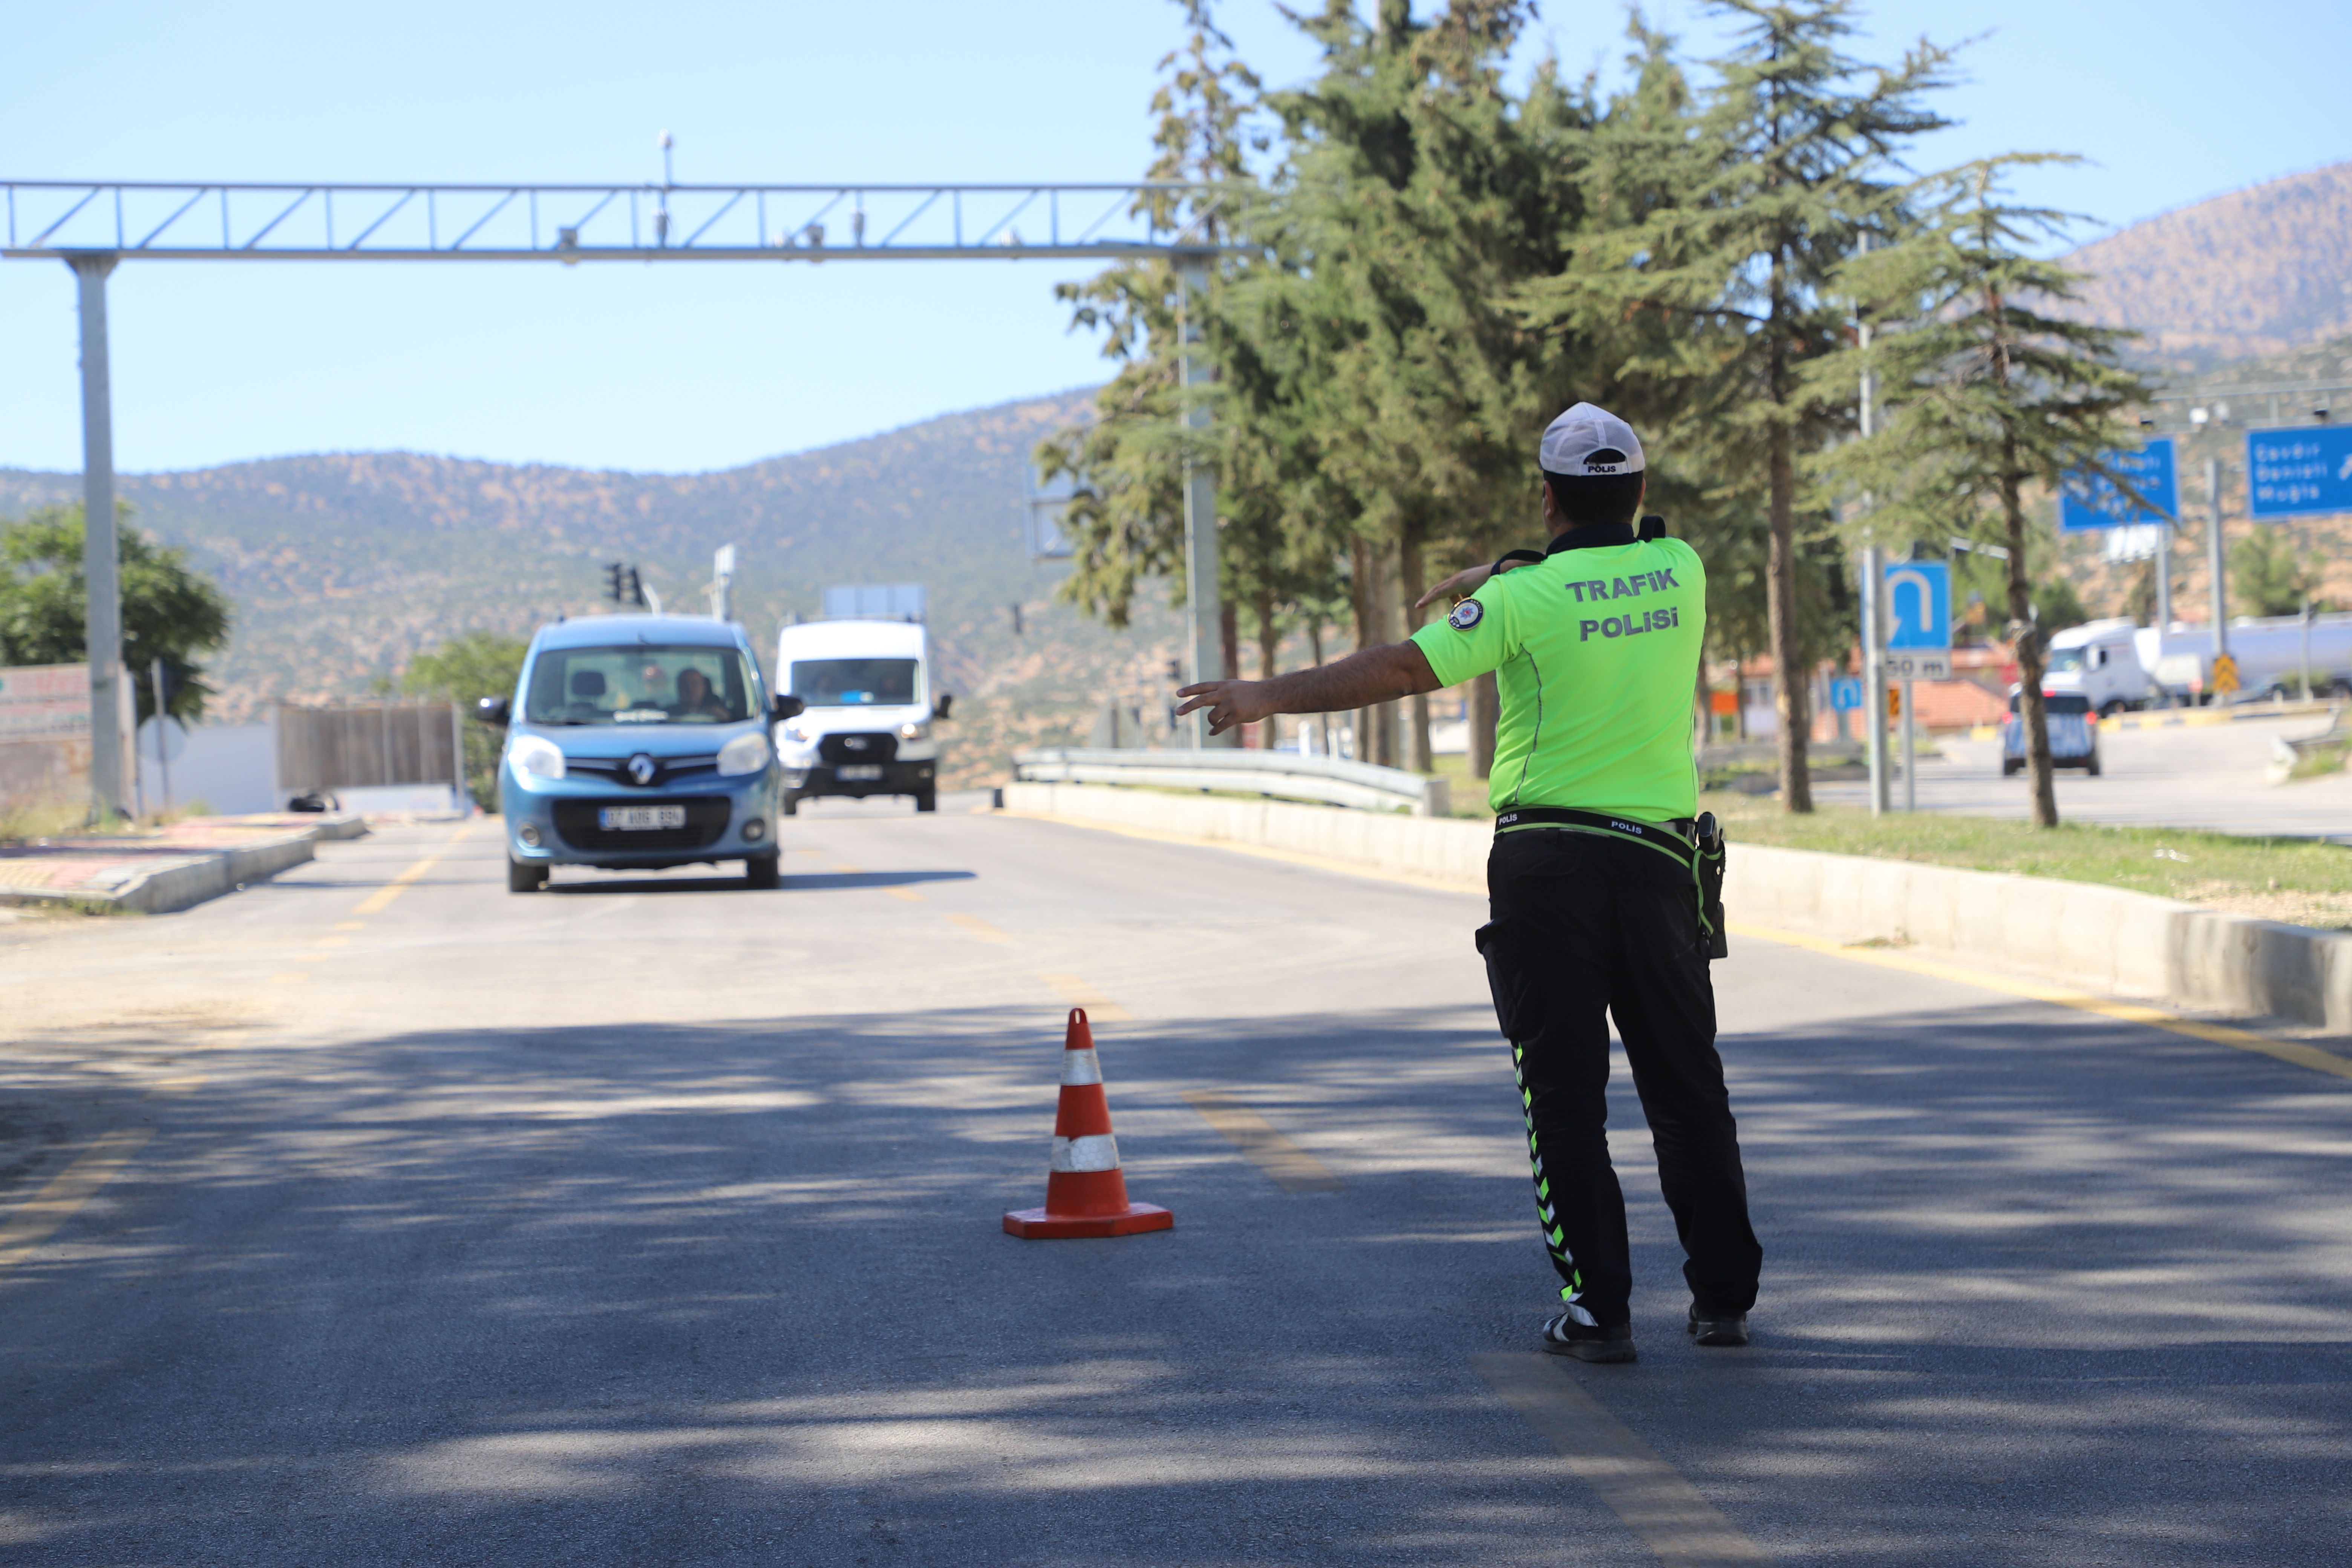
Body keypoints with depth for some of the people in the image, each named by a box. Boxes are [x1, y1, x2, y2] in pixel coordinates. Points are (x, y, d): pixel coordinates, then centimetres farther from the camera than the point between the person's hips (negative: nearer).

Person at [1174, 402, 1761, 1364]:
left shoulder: (1527, 598, -8)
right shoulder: (1680, 571, 6)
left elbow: (1402, 671, -12)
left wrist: (1271, 697, -5)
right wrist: (1498, 578, 22)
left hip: (1545, 861, -3)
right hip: (1658, 861, 4)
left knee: (1564, 1096, 2)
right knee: (1688, 1087, 12)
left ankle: (1597, 1309, 1)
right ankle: (1723, 1295, 16)